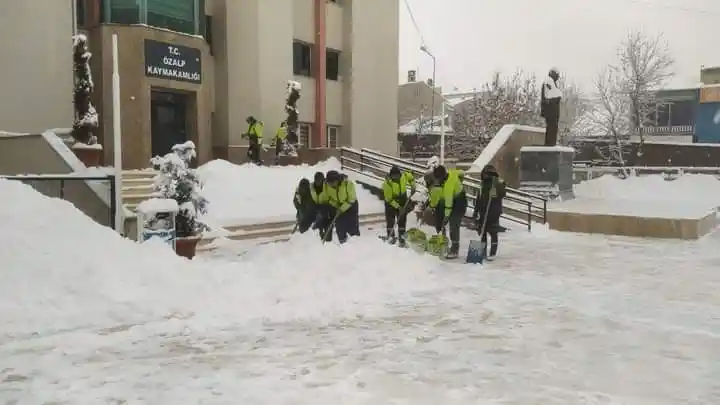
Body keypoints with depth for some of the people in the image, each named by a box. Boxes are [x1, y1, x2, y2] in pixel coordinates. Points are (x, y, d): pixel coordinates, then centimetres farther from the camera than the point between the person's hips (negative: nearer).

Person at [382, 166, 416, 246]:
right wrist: (398, 207, -30)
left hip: (402, 199, 4)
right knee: (390, 219, -3)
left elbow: (411, 178, 9)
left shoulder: (404, 176, -19)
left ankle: (401, 236, 14)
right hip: (390, 201, -4)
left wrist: (413, 187, -1)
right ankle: (391, 236, 11)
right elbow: (389, 199, -26)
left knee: (402, 219, 6)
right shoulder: (387, 183, -30)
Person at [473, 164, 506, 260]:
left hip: (494, 211, -6)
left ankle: (493, 253, 5)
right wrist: (476, 210, 17)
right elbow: (479, 198, 18)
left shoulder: (498, 182, -6)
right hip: (483, 211, 6)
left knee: (493, 232, -2)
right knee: (482, 231, 10)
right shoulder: (483, 184, 13)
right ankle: (483, 252, 20)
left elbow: (501, 195, -20)